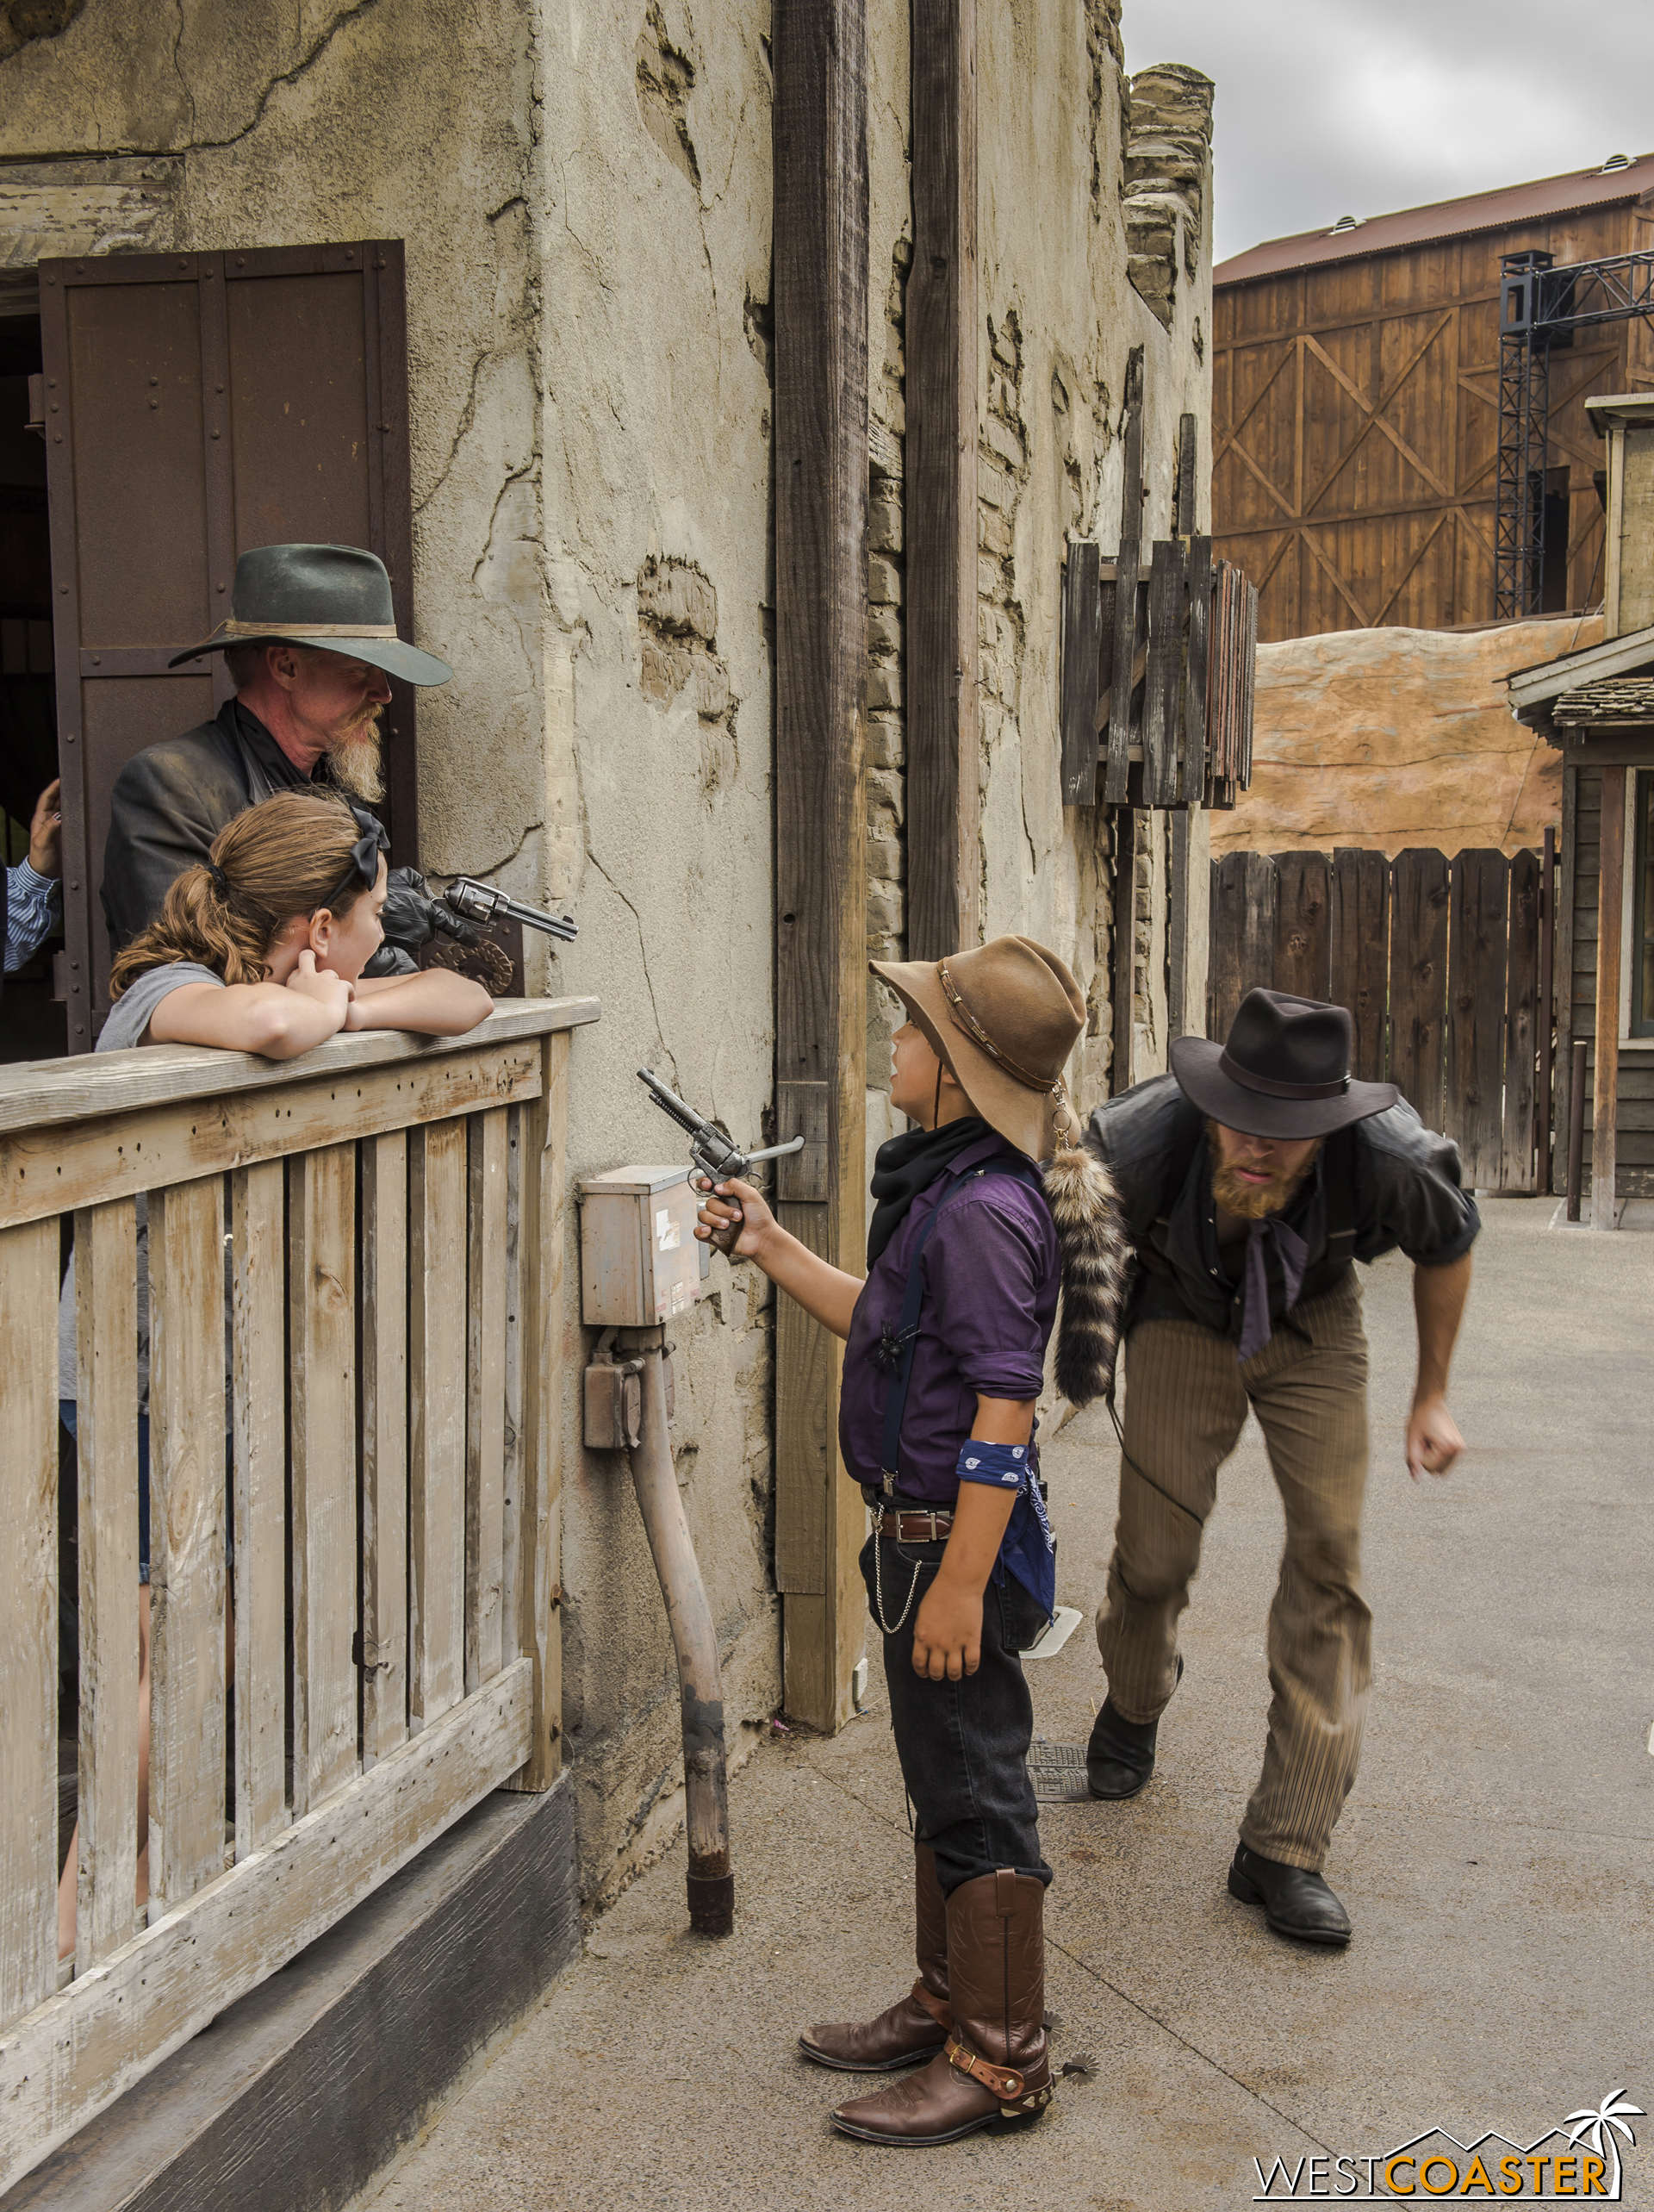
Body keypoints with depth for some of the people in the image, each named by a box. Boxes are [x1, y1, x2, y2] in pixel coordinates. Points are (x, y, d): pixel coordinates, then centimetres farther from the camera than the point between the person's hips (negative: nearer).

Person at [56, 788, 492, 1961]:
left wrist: (343, 1007, -11)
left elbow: (463, 1001, 6)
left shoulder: (292, 981, 7)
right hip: (134, 1374, -8)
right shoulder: (169, 991, -19)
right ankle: (77, 1917, 7)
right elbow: (268, 1023, -43)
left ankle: (146, 1888, 24)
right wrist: (322, 1008, -20)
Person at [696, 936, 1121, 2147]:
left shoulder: (984, 1211, -22)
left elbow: (1004, 1411, -25)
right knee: (942, 1781, 20)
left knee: (976, 1794, 2)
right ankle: (947, 2003, 36)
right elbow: (881, 1324, 21)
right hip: (921, 1533, 10)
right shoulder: (947, 1191, 9)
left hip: (960, 1541, -10)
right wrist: (770, 1246, 16)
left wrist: (960, 1583, -24)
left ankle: (999, 2060, 15)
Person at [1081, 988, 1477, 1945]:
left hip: (1314, 1328, 1)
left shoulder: (1391, 1160, -34)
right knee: (1157, 1552, -4)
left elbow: (1449, 1243, -8)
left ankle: (1284, 1849, -1)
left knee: (1330, 1558, -10)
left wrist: (1432, 1397, 1)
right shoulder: (1136, 1144, -36)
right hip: (1184, 1319, 0)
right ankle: (1136, 1698, 36)